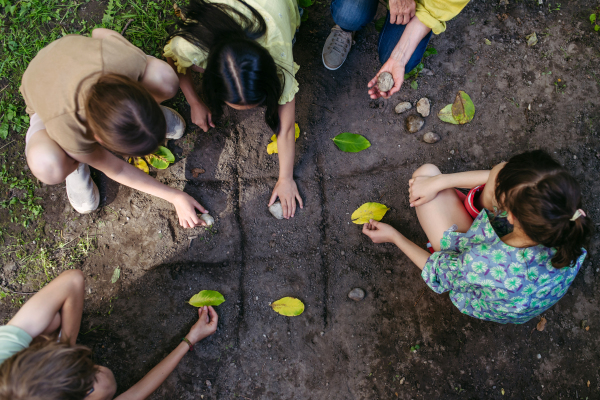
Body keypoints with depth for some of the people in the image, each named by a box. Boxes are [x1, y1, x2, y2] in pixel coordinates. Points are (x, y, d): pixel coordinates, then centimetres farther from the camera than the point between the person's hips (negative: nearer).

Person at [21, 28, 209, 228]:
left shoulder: (124, 58, -42)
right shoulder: (67, 132, -42)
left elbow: (100, 32, -15)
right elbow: (116, 170, -22)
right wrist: (175, 197, -18)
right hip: (47, 99, -2)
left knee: (165, 80, -30)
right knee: (49, 167, -37)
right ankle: (75, 162, 2)